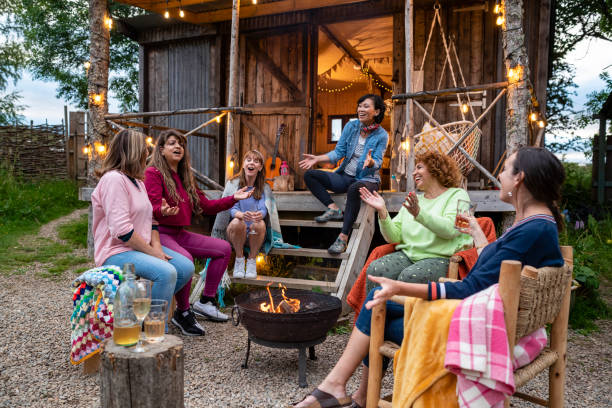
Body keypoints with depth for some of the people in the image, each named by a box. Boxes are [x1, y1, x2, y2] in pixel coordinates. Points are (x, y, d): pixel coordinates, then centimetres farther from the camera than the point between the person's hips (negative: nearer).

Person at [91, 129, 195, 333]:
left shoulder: (137, 181, 16)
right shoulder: (114, 179, -16)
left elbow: (150, 220, 15)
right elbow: (122, 231, -24)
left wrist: (157, 247, -3)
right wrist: (152, 252, -17)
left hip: (141, 248, 10)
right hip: (116, 252, -10)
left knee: (186, 268, -5)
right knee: (166, 273, -30)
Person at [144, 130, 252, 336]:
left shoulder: (185, 176, 17)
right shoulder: (153, 173, -7)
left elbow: (205, 205, 17)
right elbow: (152, 208, -17)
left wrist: (233, 198, 10)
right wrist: (163, 211, -41)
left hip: (179, 233, 9)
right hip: (159, 233, -8)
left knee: (224, 248, 1)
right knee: (185, 258, -36)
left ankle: (205, 301, 7)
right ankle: (182, 312, -15)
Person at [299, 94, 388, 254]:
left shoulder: (381, 135, -6)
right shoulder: (351, 126, 4)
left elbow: (378, 162, -11)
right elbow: (338, 152, 3)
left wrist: (370, 161, -36)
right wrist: (317, 159, -10)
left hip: (367, 179, -5)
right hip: (345, 176, 6)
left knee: (354, 189, -42)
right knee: (309, 175, -7)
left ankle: (343, 238, -38)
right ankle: (333, 209, -17)